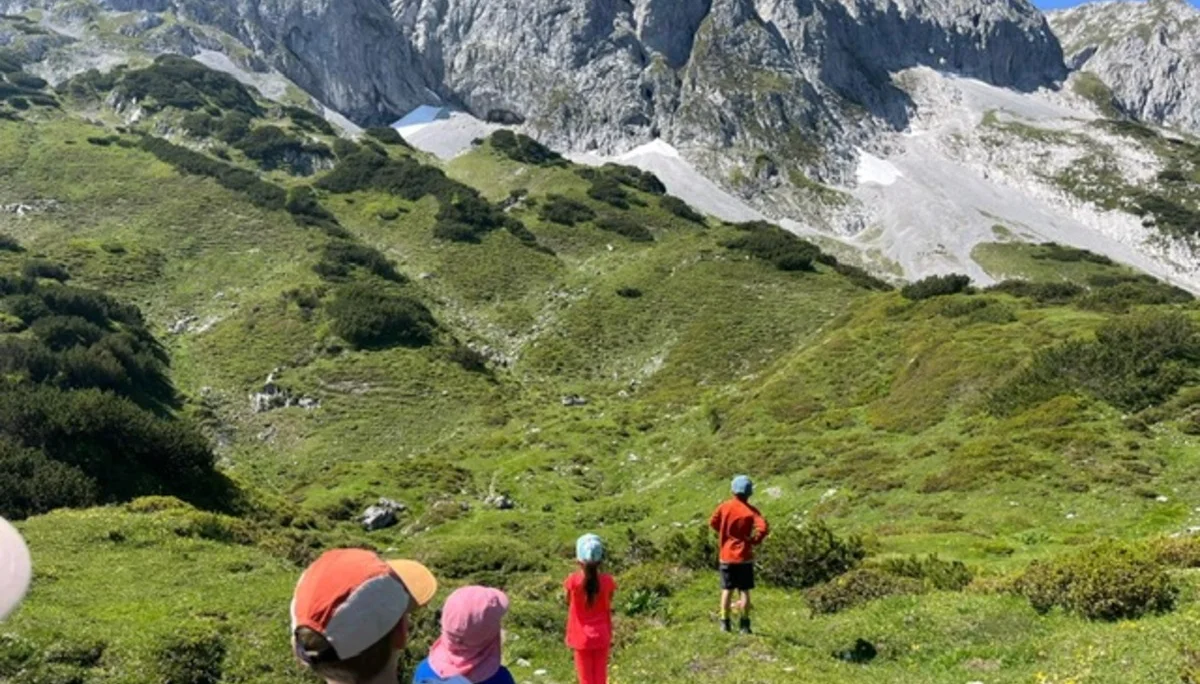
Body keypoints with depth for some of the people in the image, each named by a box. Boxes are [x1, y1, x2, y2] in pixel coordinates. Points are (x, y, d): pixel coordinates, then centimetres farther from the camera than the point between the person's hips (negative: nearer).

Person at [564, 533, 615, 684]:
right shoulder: (607, 580, -14)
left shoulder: (574, 581, -19)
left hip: (582, 637, -1)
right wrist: (610, 635, 9)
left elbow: (569, 604, -2)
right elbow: (608, 609, -3)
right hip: (601, 636, 1)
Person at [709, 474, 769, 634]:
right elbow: (763, 529, -21)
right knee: (745, 591, 6)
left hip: (726, 556, 2)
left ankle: (725, 623, 11)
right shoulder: (751, 511, -10)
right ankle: (744, 624, 7)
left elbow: (712, 522, 2)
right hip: (744, 556, -2)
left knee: (727, 590, 10)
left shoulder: (724, 507, -3)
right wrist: (754, 541, -4)